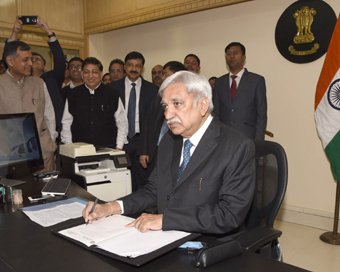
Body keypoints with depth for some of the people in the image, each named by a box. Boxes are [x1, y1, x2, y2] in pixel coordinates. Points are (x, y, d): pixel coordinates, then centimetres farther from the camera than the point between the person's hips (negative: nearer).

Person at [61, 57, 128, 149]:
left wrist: (118, 148, 1)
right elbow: (66, 123, 12)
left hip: (107, 149, -1)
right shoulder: (73, 94, 7)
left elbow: (122, 124, 7)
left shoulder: (113, 95, 3)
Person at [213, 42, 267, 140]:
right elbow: (216, 113, 12)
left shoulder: (257, 80, 3)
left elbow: (262, 115, 0)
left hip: (248, 139, -2)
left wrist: (257, 143, -8)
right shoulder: (219, 82, 12)